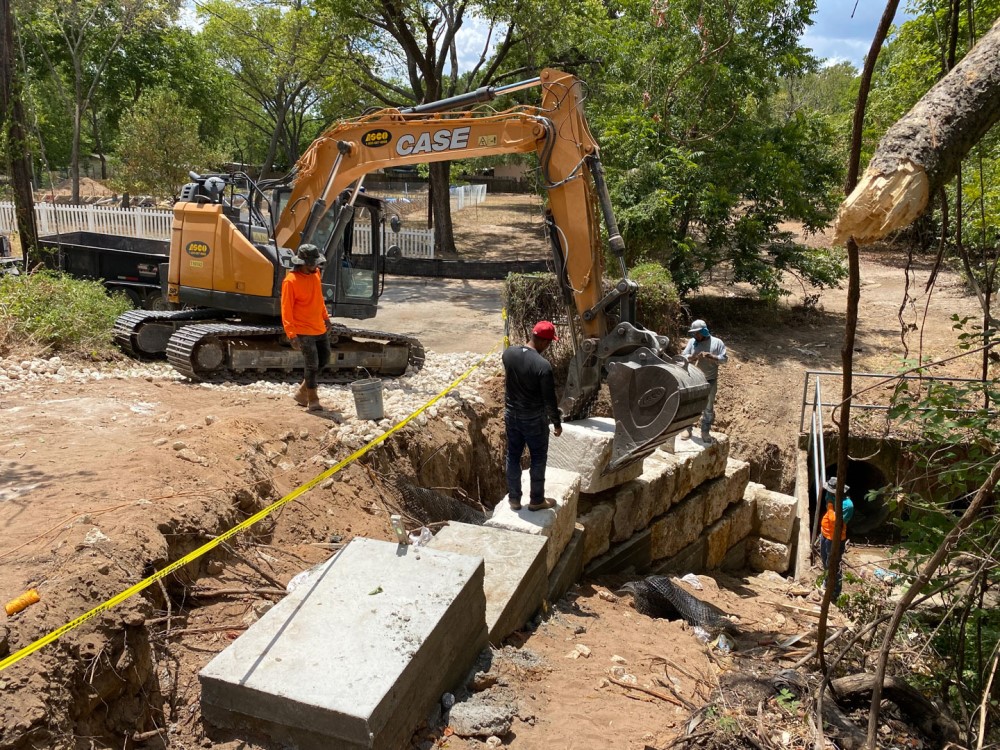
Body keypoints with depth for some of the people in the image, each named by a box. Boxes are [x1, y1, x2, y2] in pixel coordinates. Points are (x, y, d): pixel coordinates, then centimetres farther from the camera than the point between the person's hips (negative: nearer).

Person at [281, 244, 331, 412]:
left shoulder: (315, 273, 4)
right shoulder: (291, 281, -18)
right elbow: (286, 310, -18)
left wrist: (325, 316, 18)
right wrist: (291, 334, -21)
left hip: (319, 328, 8)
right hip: (304, 331, -8)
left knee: (324, 360, 14)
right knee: (312, 365, -5)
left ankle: (302, 392, 28)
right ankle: (313, 400, 11)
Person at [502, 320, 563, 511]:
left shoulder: (509, 353, -8)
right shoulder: (543, 365, -25)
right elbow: (549, 400, -17)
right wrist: (557, 423, -4)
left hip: (511, 415, 5)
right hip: (534, 419, -5)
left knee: (513, 456, 17)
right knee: (538, 458, 13)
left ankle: (514, 498, 28)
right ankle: (536, 500, 24)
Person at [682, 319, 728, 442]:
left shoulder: (717, 342, -4)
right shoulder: (691, 342, 2)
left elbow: (724, 358, -7)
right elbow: (683, 357, -2)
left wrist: (711, 356, -22)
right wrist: (693, 357, -22)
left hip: (710, 381, -1)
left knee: (708, 407, 8)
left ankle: (705, 432, 19)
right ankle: (687, 429, 18)